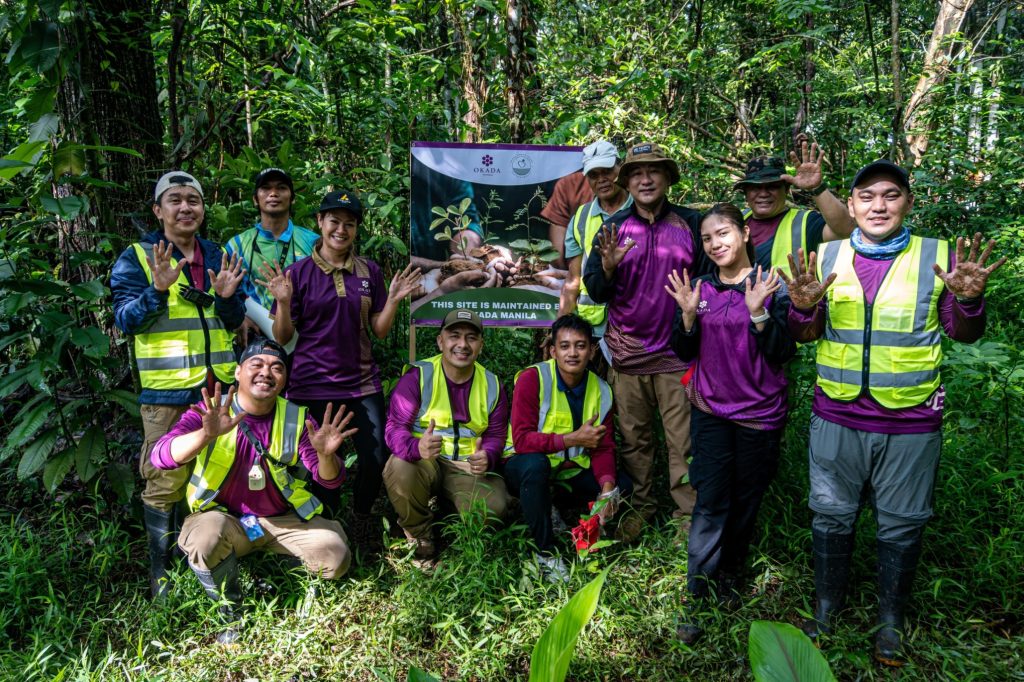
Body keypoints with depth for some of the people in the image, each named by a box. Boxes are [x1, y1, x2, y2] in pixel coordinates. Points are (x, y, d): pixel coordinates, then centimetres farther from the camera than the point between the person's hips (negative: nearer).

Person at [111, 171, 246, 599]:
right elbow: (125, 319, -9)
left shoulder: (219, 256, 13)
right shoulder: (137, 258, 0)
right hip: (167, 390, -5)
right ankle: (161, 572, 16)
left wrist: (227, 296, -7)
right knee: (165, 484, -1)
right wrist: (158, 288, -25)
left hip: (219, 386, 5)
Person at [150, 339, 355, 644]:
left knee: (335, 560, -16)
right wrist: (207, 434, -47)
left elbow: (330, 480, -10)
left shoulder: (296, 417, -7)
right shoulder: (209, 412, -12)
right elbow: (161, 457, -28)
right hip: (223, 516, -2)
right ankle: (231, 615, -6)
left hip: (283, 519, 2)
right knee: (206, 537, -35)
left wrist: (325, 455, -34)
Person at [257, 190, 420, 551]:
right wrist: (283, 301, -17)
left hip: (363, 382, 2)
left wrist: (393, 299, -7)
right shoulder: (300, 272, -2)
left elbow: (379, 331, 7)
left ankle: (362, 515, 28)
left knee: (376, 459, -3)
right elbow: (282, 337, -2)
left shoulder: (369, 271, 5)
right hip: (314, 385, -2)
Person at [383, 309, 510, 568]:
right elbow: (395, 428, -16)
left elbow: (496, 434, 6)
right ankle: (421, 535, -4)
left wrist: (487, 457, -19)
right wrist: (416, 447, -41)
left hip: (468, 466, 2)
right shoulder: (417, 376, -12)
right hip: (422, 461, -2)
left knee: (494, 508, -27)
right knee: (398, 469, -36)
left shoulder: (491, 384, 2)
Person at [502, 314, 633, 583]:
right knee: (535, 463, -38)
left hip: (570, 471, 5)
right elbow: (521, 440, -26)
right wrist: (574, 439, -26)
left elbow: (603, 448, -4)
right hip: (525, 468, -5)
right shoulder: (532, 379, -19)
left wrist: (608, 485, -22)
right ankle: (545, 552, -21)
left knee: (622, 485, -9)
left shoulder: (601, 390, -2)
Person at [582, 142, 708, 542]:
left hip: (677, 356, -1)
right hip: (628, 356, 2)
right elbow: (594, 291, 3)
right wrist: (608, 267, -17)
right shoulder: (614, 227, 6)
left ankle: (688, 513, 16)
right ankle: (639, 506, 27)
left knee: (683, 442, 3)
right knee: (633, 439, 11)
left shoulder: (691, 223, 3)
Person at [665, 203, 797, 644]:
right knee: (711, 503, -3)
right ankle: (698, 600, 3)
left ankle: (730, 577, 32)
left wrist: (758, 312, -22)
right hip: (711, 409, 1)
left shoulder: (771, 287, -5)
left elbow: (783, 353, -10)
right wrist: (688, 314, -12)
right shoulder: (699, 289, 4)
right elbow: (684, 353, 4)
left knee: (746, 500, 11)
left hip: (760, 411, -1)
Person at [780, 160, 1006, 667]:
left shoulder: (939, 257, -2)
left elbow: (964, 334, 4)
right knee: (832, 516, 13)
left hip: (911, 421, -1)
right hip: (836, 417, 1)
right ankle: (827, 607, 34)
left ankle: (891, 620, 33)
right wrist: (803, 307, -19)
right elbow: (805, 335, 4)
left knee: (901, 524, 12)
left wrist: (969, 300, -18)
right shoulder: (827, 257, 2)